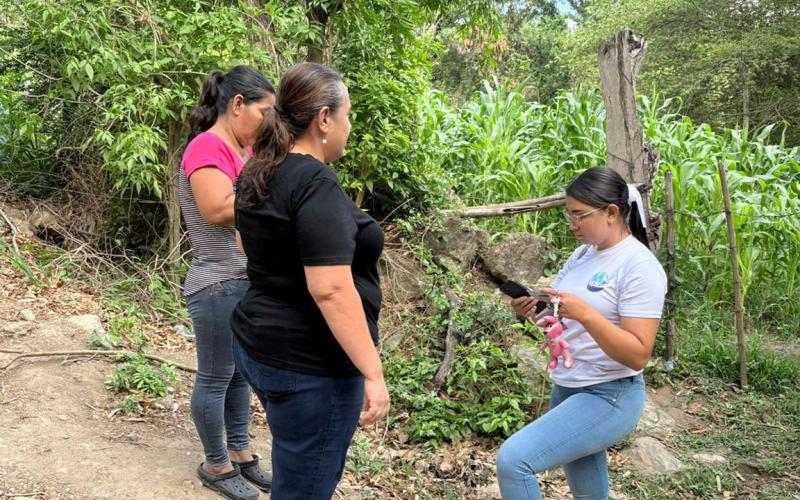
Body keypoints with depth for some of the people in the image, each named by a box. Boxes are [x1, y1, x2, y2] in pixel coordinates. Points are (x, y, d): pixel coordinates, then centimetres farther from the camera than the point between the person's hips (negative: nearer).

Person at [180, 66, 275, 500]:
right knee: (215, 378, 7)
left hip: (249, 282, 9)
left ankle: (239, 453, 33)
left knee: (242, 372, 18)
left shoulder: (244, 149, 10)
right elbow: (217, 209, -29)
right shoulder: (207, 147, -16)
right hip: (218, 287, -9)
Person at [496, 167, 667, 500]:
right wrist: (530, 310, -10)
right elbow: (560, 317, 12)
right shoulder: (583, 254, 6)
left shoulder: (640, 267, -18)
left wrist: (585, 313, -34)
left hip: (609, 398, -8)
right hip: (566, 389, 8)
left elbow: (637, 355, -23)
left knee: (513, 460, -21)